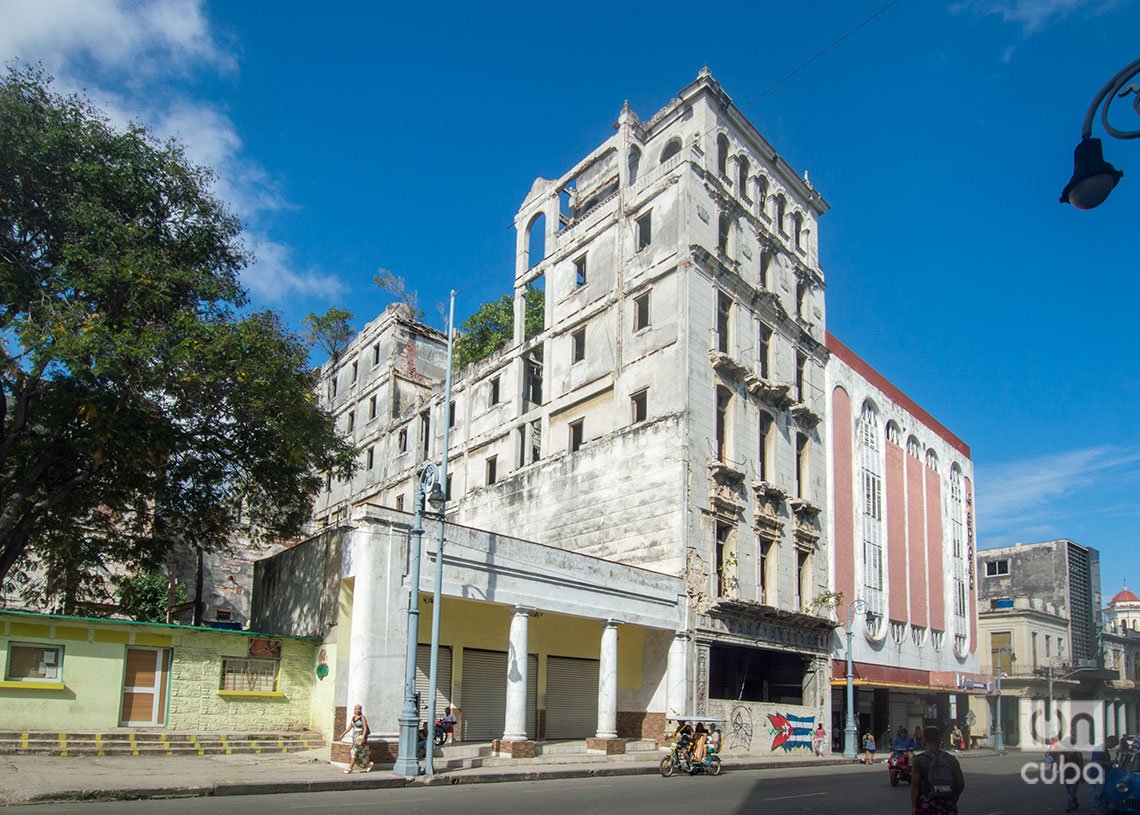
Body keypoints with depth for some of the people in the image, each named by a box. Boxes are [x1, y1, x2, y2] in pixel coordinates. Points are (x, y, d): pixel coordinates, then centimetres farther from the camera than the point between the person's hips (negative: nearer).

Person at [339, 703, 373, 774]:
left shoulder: (362, 717, -10)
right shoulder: (353, 718, 12)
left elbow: (365, 728, -15)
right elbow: (349, 727, 15)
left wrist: (363, 737, -26)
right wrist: (343, 734, 6)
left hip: (361, 737, -8)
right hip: (355, 737, 8)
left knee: (354, 752, -13)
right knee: (359, 753, 6)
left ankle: (350, 768, -9)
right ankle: (368, 764, 18)